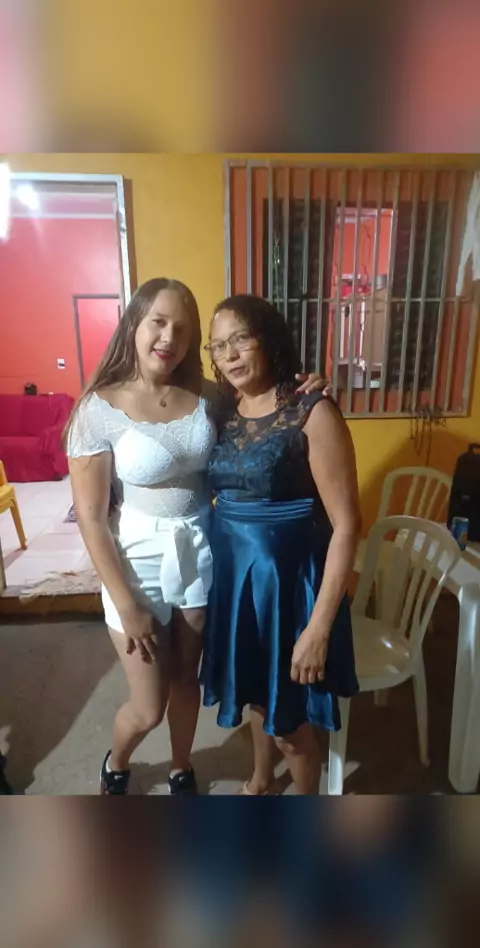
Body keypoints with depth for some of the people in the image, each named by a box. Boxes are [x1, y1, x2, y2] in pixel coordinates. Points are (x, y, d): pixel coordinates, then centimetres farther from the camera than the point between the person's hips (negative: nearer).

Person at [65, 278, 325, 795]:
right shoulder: (99, 408, -15)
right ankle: (115, 764, 48)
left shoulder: (205, 398, -4)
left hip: (199, 556, 3)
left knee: (186, 678, 22)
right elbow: (90, 517, -14)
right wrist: (127, 604, -13)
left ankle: (181, 769, 51)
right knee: (148, 706, 11)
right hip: (138, 562, -3)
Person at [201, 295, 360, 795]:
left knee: (289, 713, 15)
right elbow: (217, 496, 8)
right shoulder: (222, 414, 2)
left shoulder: (312, 413, -17)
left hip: (287, 577, -5)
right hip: (232, 573, 6)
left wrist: (319, 627, -19)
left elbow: (345, 525, -18)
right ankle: (260, 780, 56)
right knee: (256, 691, 26)